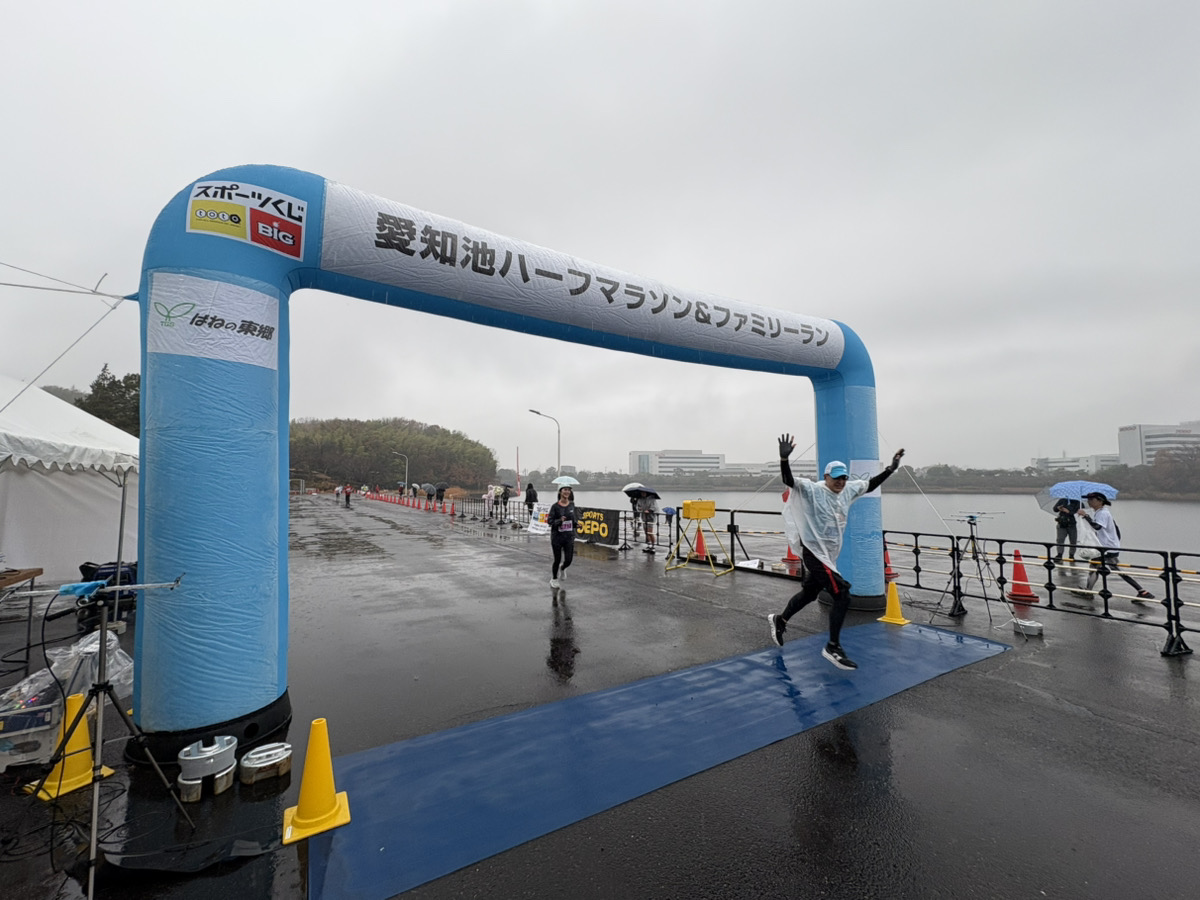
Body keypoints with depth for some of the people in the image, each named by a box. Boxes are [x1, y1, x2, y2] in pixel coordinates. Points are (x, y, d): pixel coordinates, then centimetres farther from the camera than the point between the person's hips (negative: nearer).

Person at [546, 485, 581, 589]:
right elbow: (549, 521, -10)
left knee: (569, 560, -2)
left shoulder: (572, 505, 1)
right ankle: (553, 579, 31)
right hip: (557, 536, -2)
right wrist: (559, 521, -25)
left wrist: (576, 524, -5)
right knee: (557, 560, 6)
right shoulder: (555, 506, -9)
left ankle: (562, 568, 35)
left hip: (569, 536, 3)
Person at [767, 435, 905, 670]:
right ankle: (833, 648, 2)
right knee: (842, 596, -12)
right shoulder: (812, 490, -16)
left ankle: (779, 620, 42)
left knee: (809, 593, 21)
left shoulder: (849, 490, 6)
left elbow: (870, 485, 21)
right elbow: (789, 481, -29)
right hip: (814, 554, -8)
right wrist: (784, 459, -46)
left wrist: (891, 468, 18)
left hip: (829, 556, 8)